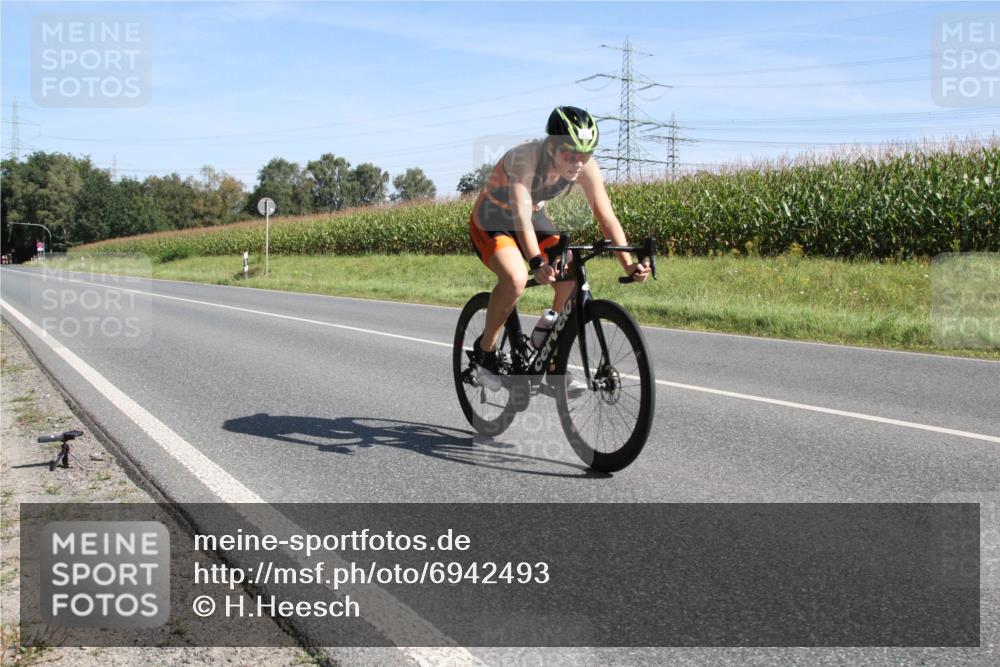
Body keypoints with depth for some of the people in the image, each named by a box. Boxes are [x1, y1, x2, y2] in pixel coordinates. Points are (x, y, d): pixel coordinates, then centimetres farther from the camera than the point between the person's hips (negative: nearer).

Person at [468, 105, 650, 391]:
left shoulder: (586, 168, -21)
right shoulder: (525, 159, -36)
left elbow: (606, 217, -22)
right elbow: (521, 217, -46)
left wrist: (628, 263, -35)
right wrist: (537, 262, -61)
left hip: (535, 217, 5)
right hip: (492, 220, -5)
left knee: (573, 281, -16)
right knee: (515, 279, -33)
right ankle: (485, 351, -9)